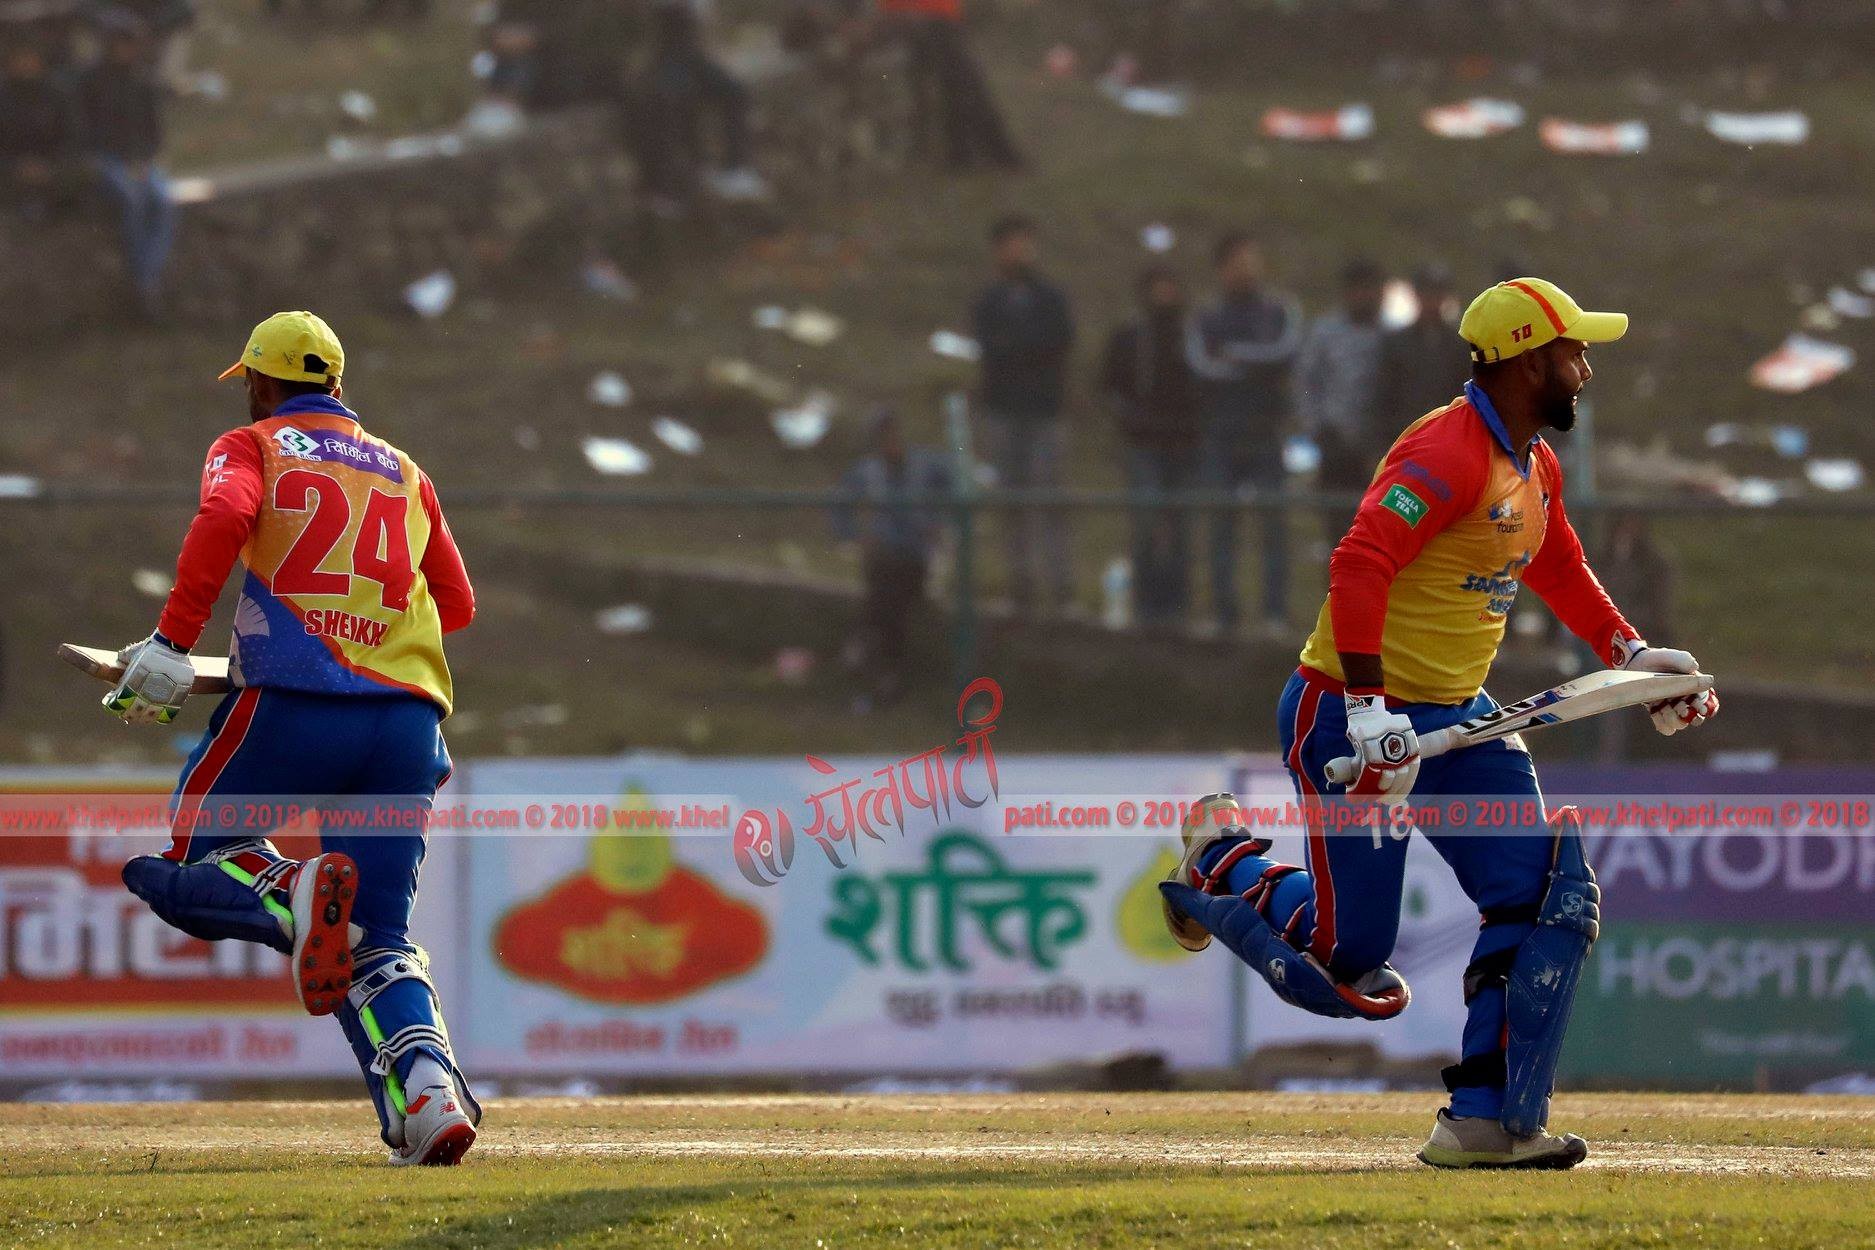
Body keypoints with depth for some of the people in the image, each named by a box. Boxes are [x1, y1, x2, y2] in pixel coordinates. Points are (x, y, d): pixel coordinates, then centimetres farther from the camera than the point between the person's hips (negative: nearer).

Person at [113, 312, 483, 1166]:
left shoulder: (250, 448, 10)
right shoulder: (403, 472, 24)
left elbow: (223, 518, -13)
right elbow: (456, 604, 25)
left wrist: (170, 646, -14)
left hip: (292, 706, -4)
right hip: (409, 713, 4)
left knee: (187, 870, 9)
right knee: (380, 936, 7)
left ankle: (293, 896, -25)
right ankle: (425, 1085, -21)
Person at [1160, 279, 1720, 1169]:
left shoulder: (1536, 467, 11)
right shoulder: (1449, 451, -21)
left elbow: (1562, 572, 30)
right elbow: (1360, 565, -31)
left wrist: (1634, 657, 18)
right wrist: (1368, 713, -37)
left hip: (1459, 722, 9)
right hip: (1351, 717, -9)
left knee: (1550, 897, -8)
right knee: (1345, 969, -5)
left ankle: (1487, 1121, -6)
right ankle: (1223, 861, 24)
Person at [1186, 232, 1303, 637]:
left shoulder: (1281, 310, 10)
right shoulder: (1206, 318, 12)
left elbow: (1288, 350, -9)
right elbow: (1200, 363, -5)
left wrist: (1235, 353, -5)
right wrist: (1260, 365, -8)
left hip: (1267, 436, -1)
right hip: (1221, 436, 2)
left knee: (1274, 527, -8)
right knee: (1222, 527, -1)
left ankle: (1276, 615, -10)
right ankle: (1224, 616, 0)